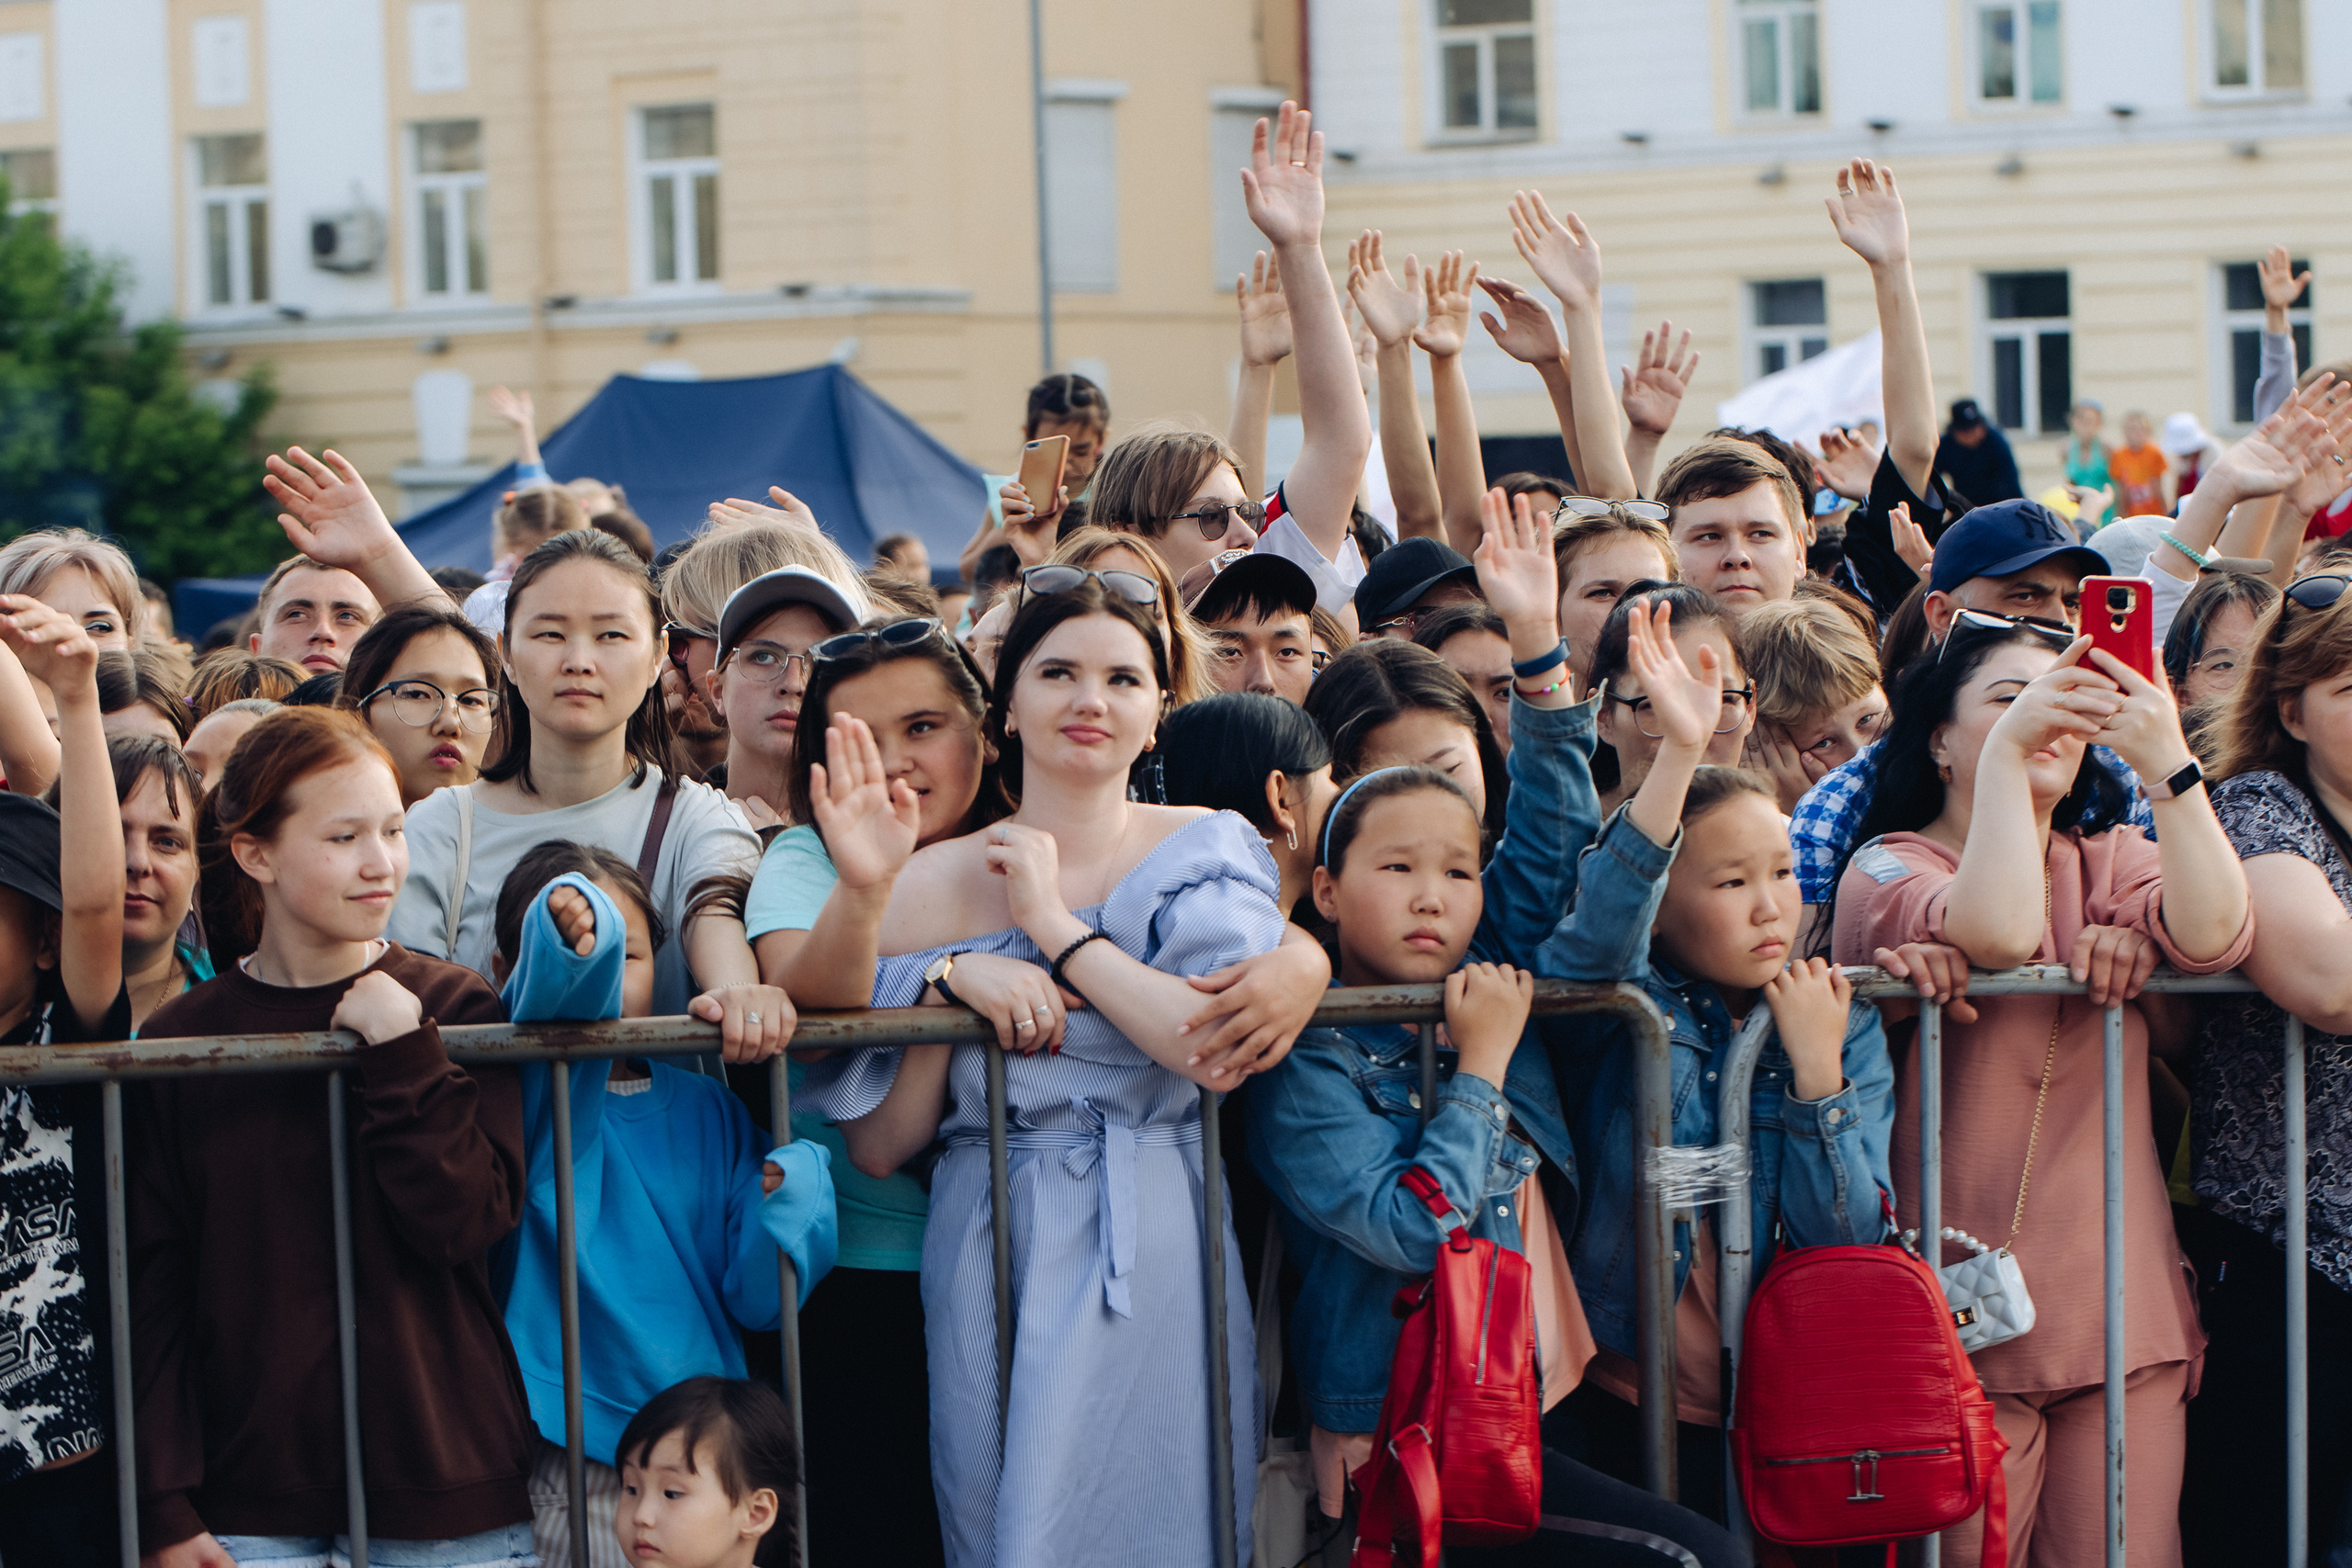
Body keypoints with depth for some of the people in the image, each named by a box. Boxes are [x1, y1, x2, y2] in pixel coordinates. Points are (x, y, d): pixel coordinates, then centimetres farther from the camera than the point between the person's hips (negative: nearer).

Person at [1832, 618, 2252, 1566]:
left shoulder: (2112, 866, 14)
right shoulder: (1886, 868, 0)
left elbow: (2215, 936, -9)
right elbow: (1997, 930, -23)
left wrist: (2166, 758, -19)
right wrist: (2006, 747, -19)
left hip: (2128, 1315, 4)